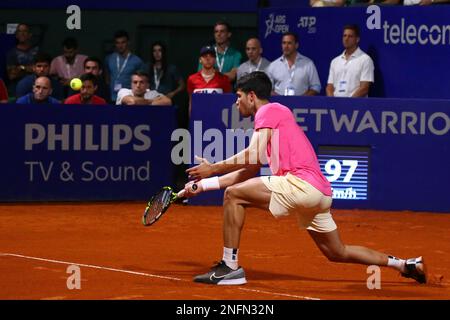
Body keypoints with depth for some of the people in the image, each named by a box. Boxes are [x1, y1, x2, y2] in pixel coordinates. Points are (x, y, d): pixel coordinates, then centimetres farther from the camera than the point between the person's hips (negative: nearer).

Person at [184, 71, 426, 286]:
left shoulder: (268, 111, 0)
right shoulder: (274, 116, 28)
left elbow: (254, 156, -15)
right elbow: (247, 173, 26)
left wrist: (214, 168, -5)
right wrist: (203, 184, 21)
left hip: (302, 183, -10)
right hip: (319, 193, 10)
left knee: (233, 195, -10)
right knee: (338, 254, 19)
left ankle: (230, 267, -13)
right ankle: (405, 265, 25)